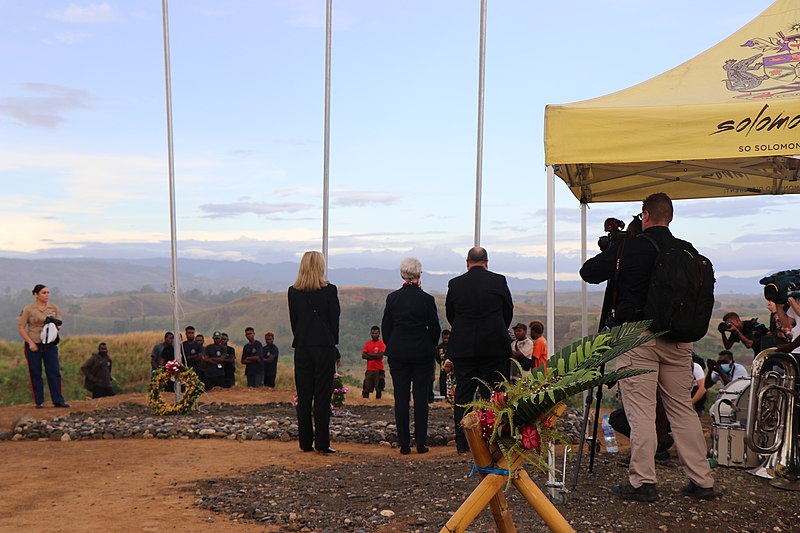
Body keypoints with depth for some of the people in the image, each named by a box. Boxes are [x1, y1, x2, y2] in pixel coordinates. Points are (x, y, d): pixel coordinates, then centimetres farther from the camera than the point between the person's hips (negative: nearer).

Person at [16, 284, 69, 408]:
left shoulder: (53, 308, 6)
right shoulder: (28, 309, -4)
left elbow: (59, 323, 13)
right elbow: (21, 327, -4)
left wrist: (55, 325, -12)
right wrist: (30, 343, -12)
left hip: (50, 344, 3)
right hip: (33, 345, -3)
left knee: (54, 372, -1)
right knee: (35, 373, 2)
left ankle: (58, 400, 3)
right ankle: (39, 401, 12)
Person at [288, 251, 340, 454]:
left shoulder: (293, 292, 2)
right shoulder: (330, 290, -7)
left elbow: (293, 321, 6)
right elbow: (334, 319, -2)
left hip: (302, 347, 3)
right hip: (324, 346, -3)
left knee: (303, 396, 8)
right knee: (322, 395, 1)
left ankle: (305, 443, 11)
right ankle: (322, 443, 1)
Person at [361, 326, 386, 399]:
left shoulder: (381, 344, -2)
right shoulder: (367, 343, 10)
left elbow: (379, 355, -15)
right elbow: (363, 356, 0)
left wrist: (369, 354, -4)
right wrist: (374, 356, -10)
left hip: (379, 370, -3)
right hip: (369, 369, 4)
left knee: (379, 388, -2)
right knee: (366, 389, 2)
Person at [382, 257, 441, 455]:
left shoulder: (392, 298, -3)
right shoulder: (427, 299, -8)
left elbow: (386, 327, 3)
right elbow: (435, 329, -2)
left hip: (398, 354, 2)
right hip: (422, 353, -1)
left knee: (401, 398, 6)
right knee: (421, 397, 5)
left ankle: (404, 444, 7)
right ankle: (421, 443, 6)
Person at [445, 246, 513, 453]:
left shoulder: (455, 284, 0)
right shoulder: (499, 281, -2)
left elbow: (450, 314, 9)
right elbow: (508, 312, 7)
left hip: (463, 348, 1)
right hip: (494, 347, -1)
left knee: (462, 394, 7)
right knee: (492, 394, 5)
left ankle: (462, 443, 8)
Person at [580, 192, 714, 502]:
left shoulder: (629, 247, -6)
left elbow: (588, 272, 0)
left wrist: (614, 270, 18)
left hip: (637, 337, -4)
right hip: (677, 340, 5)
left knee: (641, 412, -2)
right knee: (683, 409, 11)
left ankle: (642, 482, -1)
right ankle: (701, 481, 15)